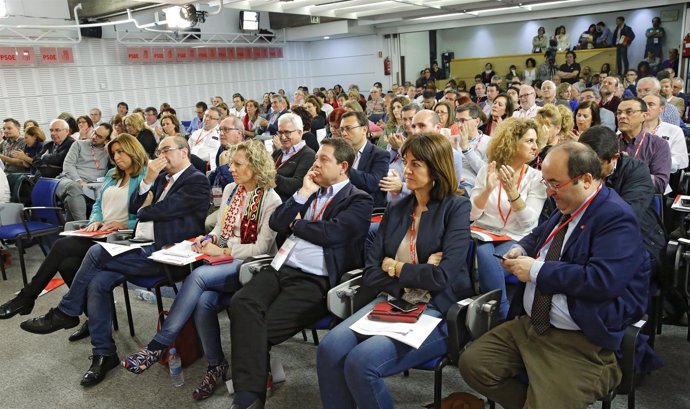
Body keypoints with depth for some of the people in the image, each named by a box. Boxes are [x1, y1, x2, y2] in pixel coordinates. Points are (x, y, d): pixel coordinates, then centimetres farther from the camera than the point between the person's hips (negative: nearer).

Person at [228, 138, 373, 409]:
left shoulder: (359, 201, 3)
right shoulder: (310, 191, 23)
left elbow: (331, 233, -14)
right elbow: (276, 223, 14)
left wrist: (296, 223, 3)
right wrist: (303, 193, 5)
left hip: (315, 281, -5)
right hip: (281, 268, 6)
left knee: (264, 327, -23)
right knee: (241, 302, -23)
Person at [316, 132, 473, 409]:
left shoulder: (456, 208, -3)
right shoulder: (396, 210, 12)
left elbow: (443, 276, -15)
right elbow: (370, 274, 5)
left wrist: (395, 267, -3)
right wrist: (417, 275, -10)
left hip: (437, 311, -5)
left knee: (361, 361, -26)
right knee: (329, 350, -20)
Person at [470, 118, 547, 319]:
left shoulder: (536, 177, 3)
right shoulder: (487, 170, 6)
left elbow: (529, 222, -8)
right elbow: (471, 214, 1)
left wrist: (512, 192, -23)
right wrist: (488, 189, -16)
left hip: (515, 240, -1)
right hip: (483, 235, 1)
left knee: (488, 264, -32)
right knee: (485, 256, -34)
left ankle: (496, 312, -12)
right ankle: (502, 315, -19)